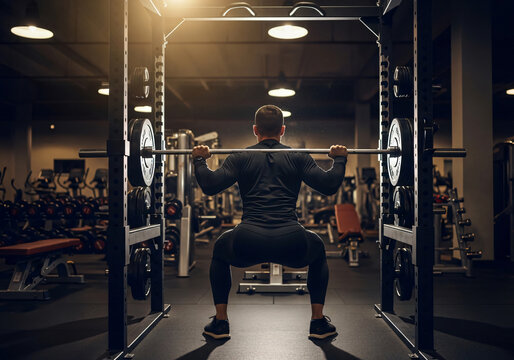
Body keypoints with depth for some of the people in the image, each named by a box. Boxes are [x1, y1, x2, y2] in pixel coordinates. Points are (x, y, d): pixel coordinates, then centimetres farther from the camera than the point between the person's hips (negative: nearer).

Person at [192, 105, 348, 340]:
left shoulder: (241, 158, 14)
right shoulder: (298, 157, 15)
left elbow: (210, 186, 4)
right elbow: (329, 185, 7)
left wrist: (199, 161, 21)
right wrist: (339, 159, 23)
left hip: (247, 245, 0)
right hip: (291, 244, 0)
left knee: (220, 250, 35)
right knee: (318, 251, 36)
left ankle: (220, 322, 31)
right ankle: (318, 322, 29)